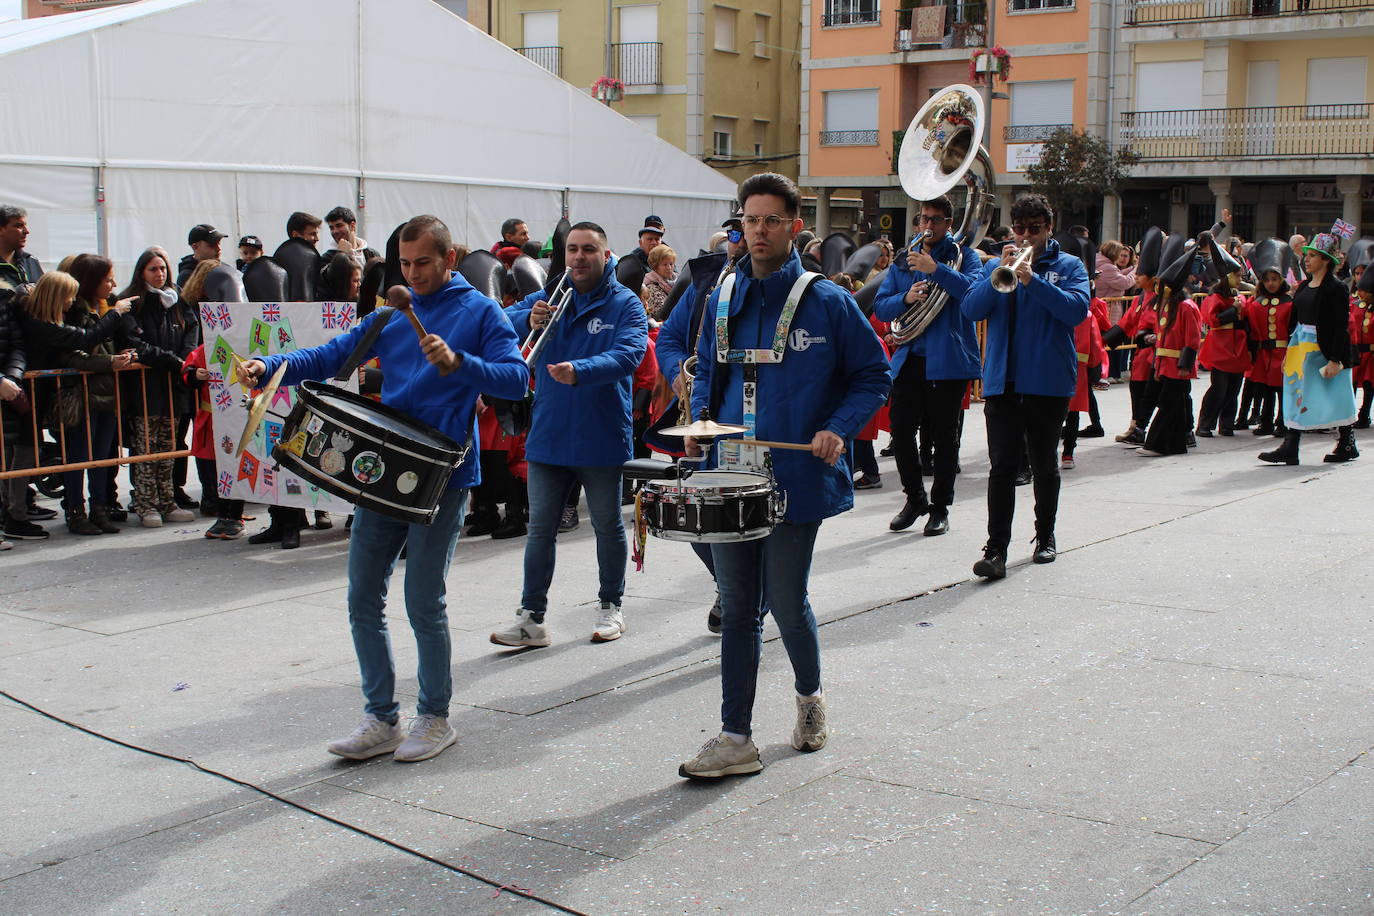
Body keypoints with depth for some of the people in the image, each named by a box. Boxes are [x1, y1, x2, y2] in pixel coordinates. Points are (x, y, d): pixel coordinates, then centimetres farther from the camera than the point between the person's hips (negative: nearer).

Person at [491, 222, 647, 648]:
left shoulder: (625, 304, -5)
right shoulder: (546, 298, 7)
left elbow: (629, 354, -21)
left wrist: (580, 371, -38)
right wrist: (528, 321, -27)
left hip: (601, 438, -3)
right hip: (548, 435, 3)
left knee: (608, 526, 11)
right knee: (541, 528, 5)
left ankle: (611, 607, 28)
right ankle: (532, 617, 10)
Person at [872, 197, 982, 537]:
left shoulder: (963, 255, 2)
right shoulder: (902, 261, 14)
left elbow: (975, 291, -18)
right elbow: (880, 307, 8)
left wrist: (935, 269, -26)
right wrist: (906, 298, -12)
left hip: (949, 360, -4)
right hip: (909, 359, 4)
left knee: (944, 435, 2)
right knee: (900, 429, 2)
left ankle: (940, 506, 14)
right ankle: (915, 497, 21)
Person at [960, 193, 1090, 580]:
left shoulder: (1068, 266, 5)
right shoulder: (1000, 265, 11)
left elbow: (1077, 310, -12)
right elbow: (971, 308, -1)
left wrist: (1032, 279, -20)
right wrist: (1000, 275, -16)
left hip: (1048, 381, -1)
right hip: (1002, 380, 1)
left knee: (1044, 465, 12)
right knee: (1002, 466, -6)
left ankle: (1045, 536, 28)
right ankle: (996, 550, -9)